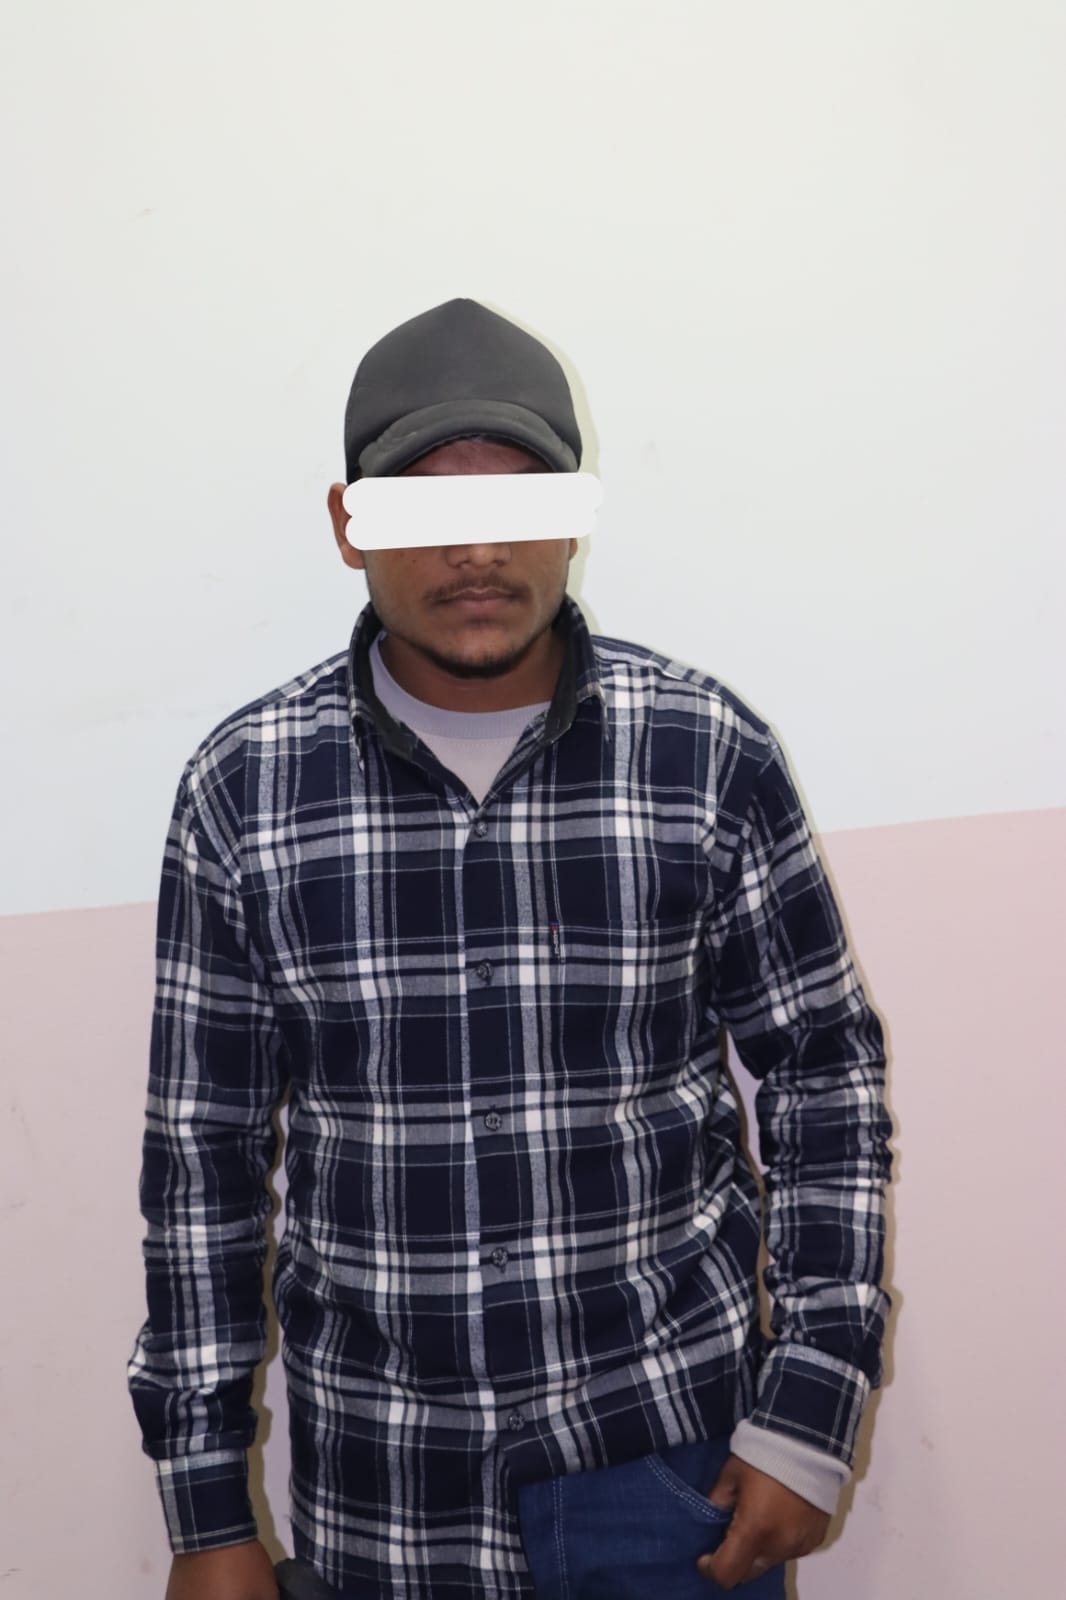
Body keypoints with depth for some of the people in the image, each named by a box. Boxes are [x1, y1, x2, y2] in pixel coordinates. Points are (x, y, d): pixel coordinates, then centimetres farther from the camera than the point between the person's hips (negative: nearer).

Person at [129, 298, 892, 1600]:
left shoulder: (707, 751, -9)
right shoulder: (245, 787, -7)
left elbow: (824, 1078, -1)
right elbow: (204, 1151, -1)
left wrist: (811, 1412, -4)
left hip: (673, 1449, -1)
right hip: (378, 1490, 1)